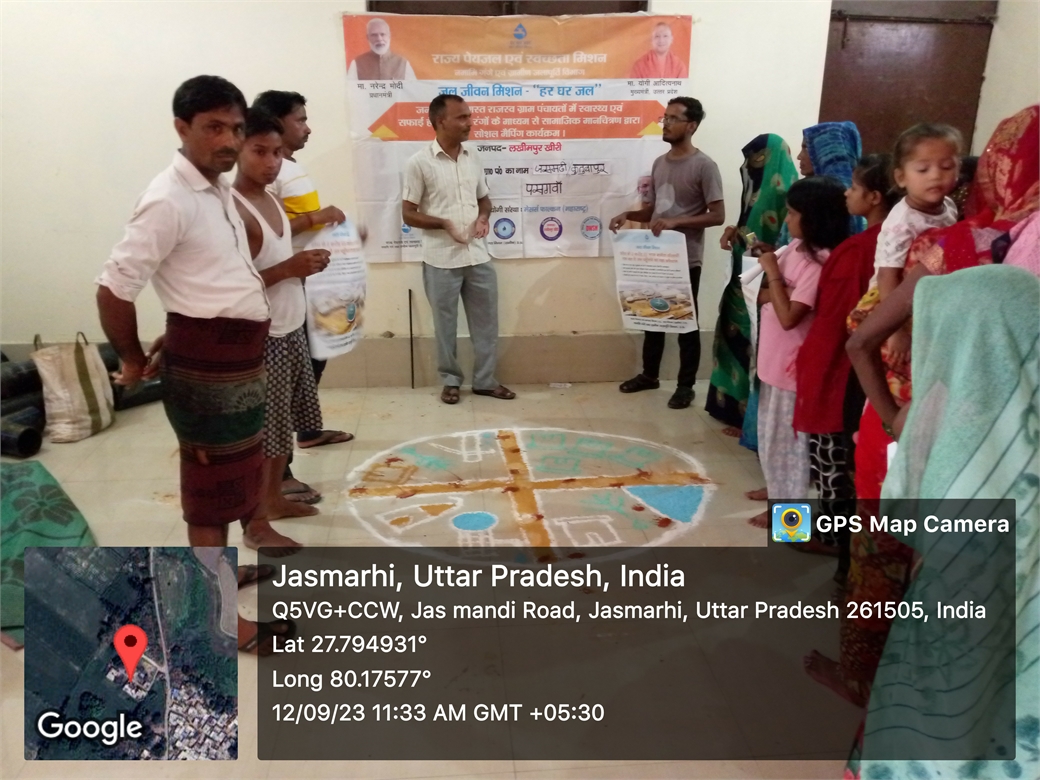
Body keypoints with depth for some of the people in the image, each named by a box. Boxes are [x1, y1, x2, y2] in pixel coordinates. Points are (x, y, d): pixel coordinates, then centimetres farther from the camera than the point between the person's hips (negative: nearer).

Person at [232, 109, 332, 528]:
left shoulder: (271, 200, 10)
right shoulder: (232, 209, -18)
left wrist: (306, 263, 6)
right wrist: (289, 268, -27)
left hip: (292, 330, 9)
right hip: (261, 337, -9)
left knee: (283, 421, 19)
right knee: (261, 429, 1)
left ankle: (274, 497, 35)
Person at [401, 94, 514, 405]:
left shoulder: (472, 158, 7)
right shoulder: (420, 163, -9)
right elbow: (408, 214, -7)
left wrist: (483, 218, -4)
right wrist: (445, 224, -20)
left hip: (478, 256, 5)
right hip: (441, 260, -5)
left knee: (486, 321, 10)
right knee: (445, 324, 8)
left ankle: (485, 380, 24)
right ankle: (450, 380, 25)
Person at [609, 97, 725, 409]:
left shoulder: (704, 166, -12)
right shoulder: (659, 163, 10)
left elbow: (718, 216, -15)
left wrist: (676, 222, -25)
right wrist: (628, 214, -2)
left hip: (686, 259, -7)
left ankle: (686, 385, 17)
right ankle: (649, 374, 32)